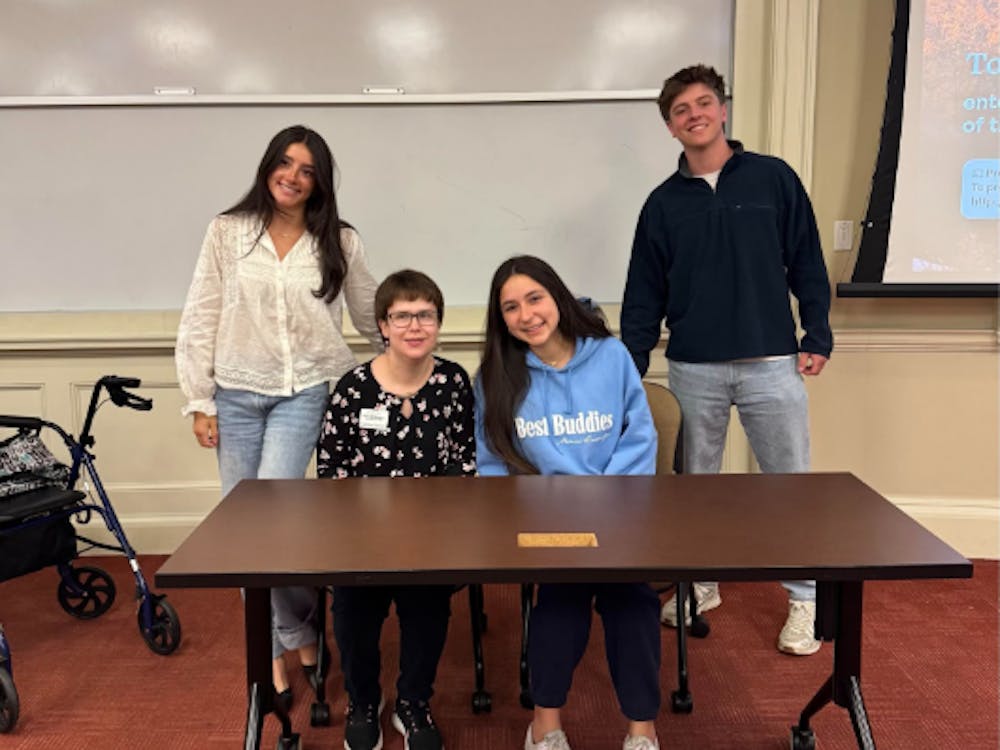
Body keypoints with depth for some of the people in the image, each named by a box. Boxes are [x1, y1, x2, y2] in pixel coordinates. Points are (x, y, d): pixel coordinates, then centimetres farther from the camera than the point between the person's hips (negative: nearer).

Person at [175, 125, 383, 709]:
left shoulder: (341, 243, 1)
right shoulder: (227, 232, 1)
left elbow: (374, 320, 11)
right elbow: (200, 320, 2)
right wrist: (199, 401, -1)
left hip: (305, 393, -2)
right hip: (237, 395, 2)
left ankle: (300, 633, 12)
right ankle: (273, 654, 23)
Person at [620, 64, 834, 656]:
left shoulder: (773, 178, 2)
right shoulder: (664, 202, 6)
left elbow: (807, 264, 3)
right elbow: (644, 295, 7)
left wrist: (818, 337, -2)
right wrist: (629, 371, 5)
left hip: (772, 363, -1)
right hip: (694, 369, 2)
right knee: (696, 483, 13)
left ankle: (804, 600, 21)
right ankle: (700, 584, 31)